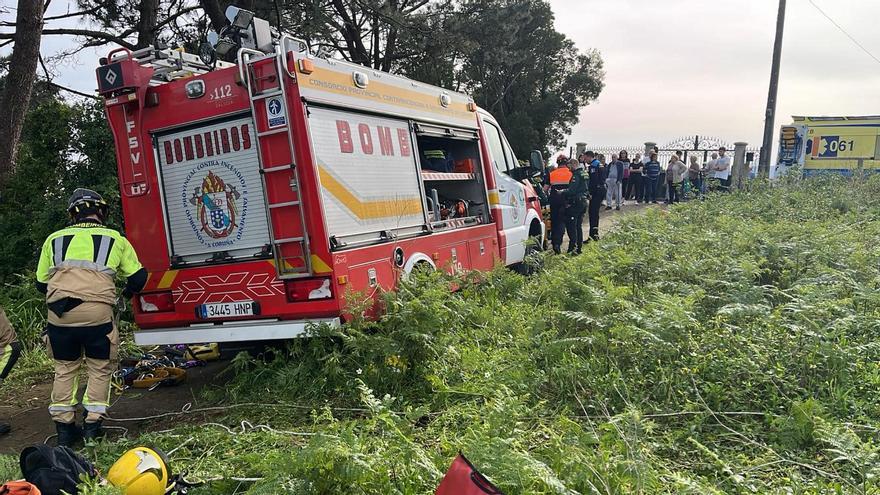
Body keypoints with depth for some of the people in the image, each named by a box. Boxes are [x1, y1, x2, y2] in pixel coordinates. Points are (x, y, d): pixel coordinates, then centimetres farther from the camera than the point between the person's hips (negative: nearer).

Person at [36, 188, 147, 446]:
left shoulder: (54, 239, 17)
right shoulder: (115, 239, 12)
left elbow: (41, 283, 20)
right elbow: (138, 277, 14)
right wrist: (127, 293, 36)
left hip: (59, 315, 2)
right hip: (97, 313, -2)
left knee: (64, 369, 19)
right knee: (100, 369, 14)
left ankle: (64, 427, 21)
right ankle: (92, 424, 11)